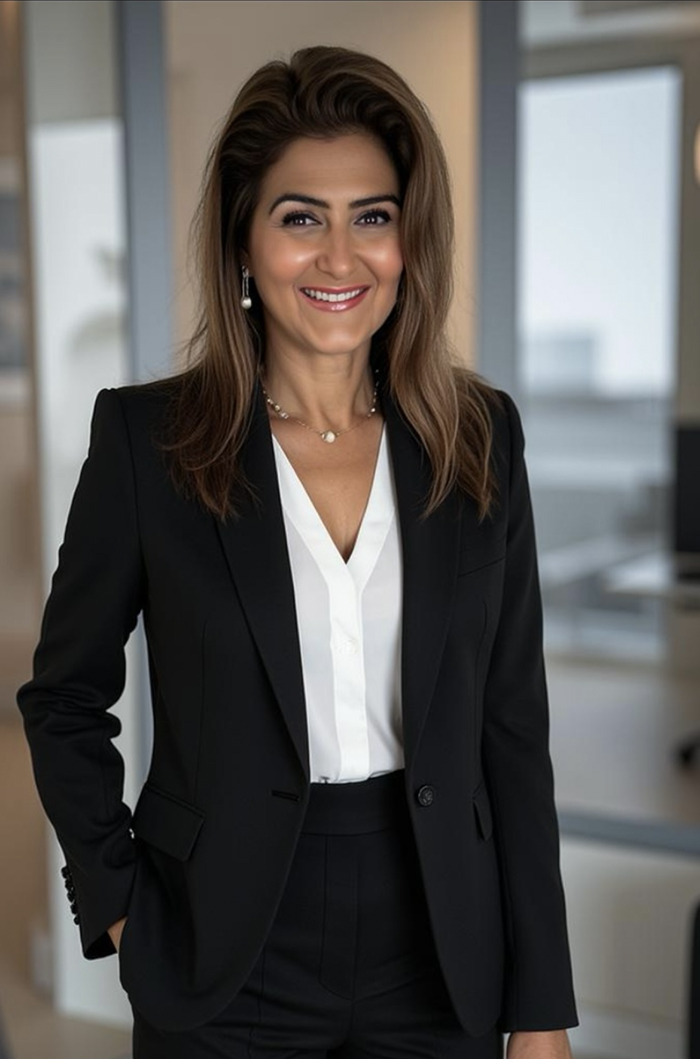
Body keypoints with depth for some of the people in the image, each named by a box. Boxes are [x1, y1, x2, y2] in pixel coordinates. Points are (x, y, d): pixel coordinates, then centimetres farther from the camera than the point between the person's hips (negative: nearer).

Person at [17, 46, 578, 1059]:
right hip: (228, 973, -1)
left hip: (441, 959, 2)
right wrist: (119, 907, -5)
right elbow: (64, 698, 1)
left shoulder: (482, 435, -3)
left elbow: (513, 727, -1)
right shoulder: (147, 434, -8)